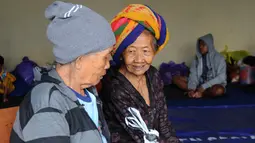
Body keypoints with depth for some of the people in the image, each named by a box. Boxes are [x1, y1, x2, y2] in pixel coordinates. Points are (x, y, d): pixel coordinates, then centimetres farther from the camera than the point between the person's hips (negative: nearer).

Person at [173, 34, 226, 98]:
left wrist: (204, 87, -23)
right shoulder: (198, 58, 5)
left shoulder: (218, 58, -9)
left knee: (219, 90, -41)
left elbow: (221, 77, -17)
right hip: (200, 83, 5)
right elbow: (193, 74, -3)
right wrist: (191, 88, -22)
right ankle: (197, 92, -22)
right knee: (176, 79, -9)